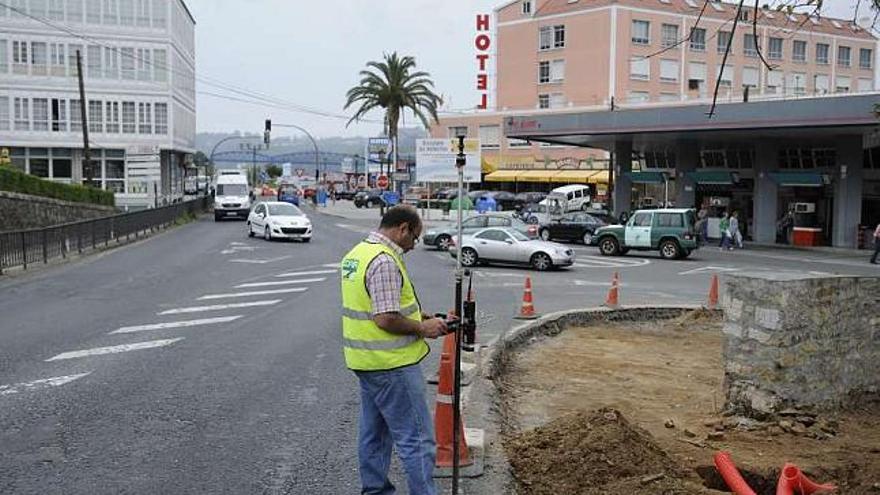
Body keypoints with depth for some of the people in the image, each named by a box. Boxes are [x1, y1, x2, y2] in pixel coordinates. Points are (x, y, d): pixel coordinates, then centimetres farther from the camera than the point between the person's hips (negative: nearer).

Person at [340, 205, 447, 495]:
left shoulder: (357, 253, 12)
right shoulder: (385, 261, -20)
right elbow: (386, 320, -25)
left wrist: (415, 315, 15)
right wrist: (422, 328, -11)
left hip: (366, 360, 10)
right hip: (390, 363, -10)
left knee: (375, 433, 19)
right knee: (416, 438, -4)